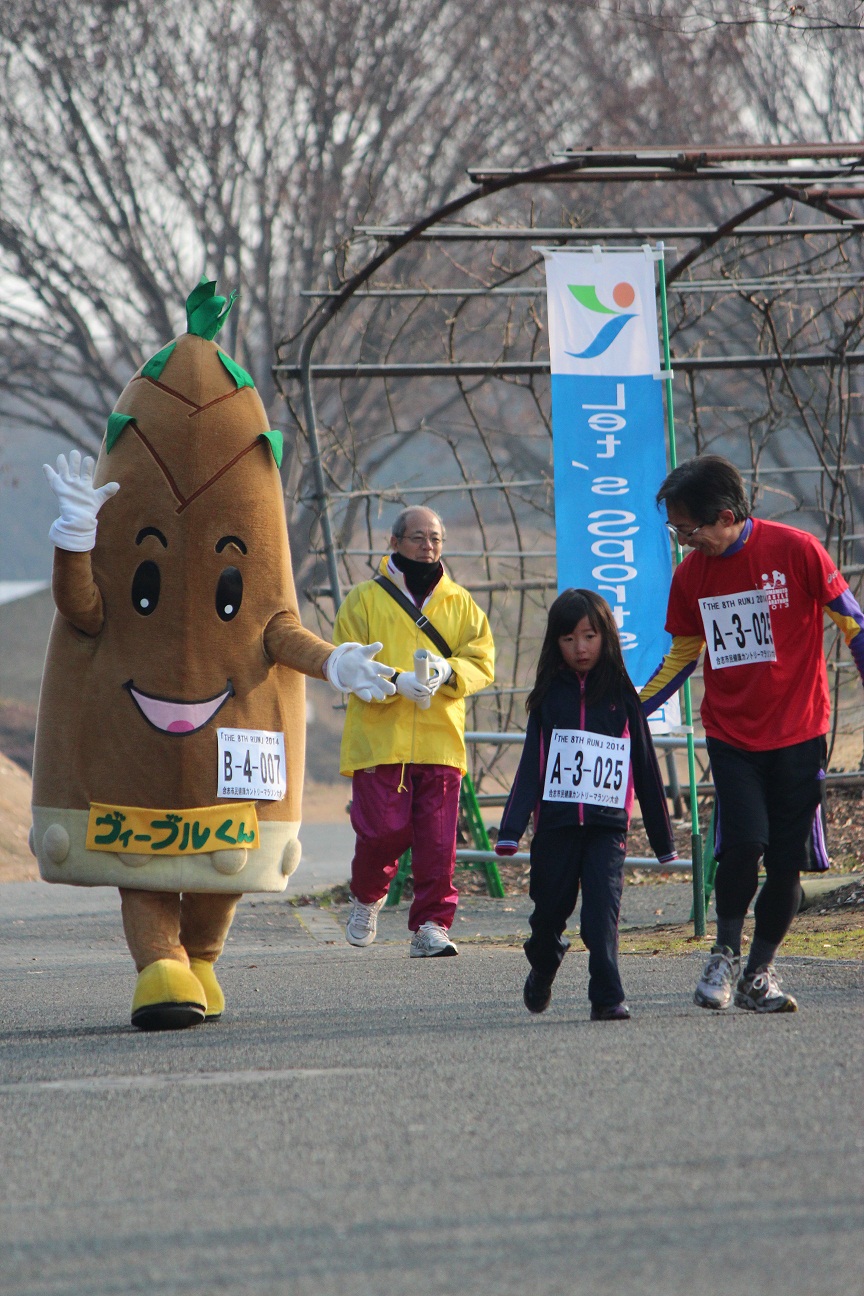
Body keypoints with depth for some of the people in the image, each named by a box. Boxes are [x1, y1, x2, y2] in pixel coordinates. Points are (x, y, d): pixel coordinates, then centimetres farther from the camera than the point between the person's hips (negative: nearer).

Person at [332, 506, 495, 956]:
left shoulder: (460, 603, 14)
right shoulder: (366, 599, 6)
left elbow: (482, 662, 6)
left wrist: (447, 672, -16)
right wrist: (395, 681, -19)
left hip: (441, 742, 2)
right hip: (378, 740, -2)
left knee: (438, 841, -6)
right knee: (385, 830, -7)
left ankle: (430, 926, -1)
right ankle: (366, 897, 23)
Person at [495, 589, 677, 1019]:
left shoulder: (621, 697, 7)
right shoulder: (549, 697, 9)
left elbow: (645, 768, 11)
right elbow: (531, 767, 6)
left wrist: (663, 839, 13)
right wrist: (510, 831, -5)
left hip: (607, 824, -2)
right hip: (556, 822, 2)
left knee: (602, 910, -16)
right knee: (551, 908, 11)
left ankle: (607, 997, -20)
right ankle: (542, 969, 40)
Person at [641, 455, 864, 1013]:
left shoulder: (795, 550, -10)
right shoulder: (690, 576, 2)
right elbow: (682, 657, 15)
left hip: (798, 731, -2)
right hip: (730, 733, 2)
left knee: (787, 860, -1)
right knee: (744, 841, -17)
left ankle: (760, 972, 16)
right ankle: (727, 953, 5)